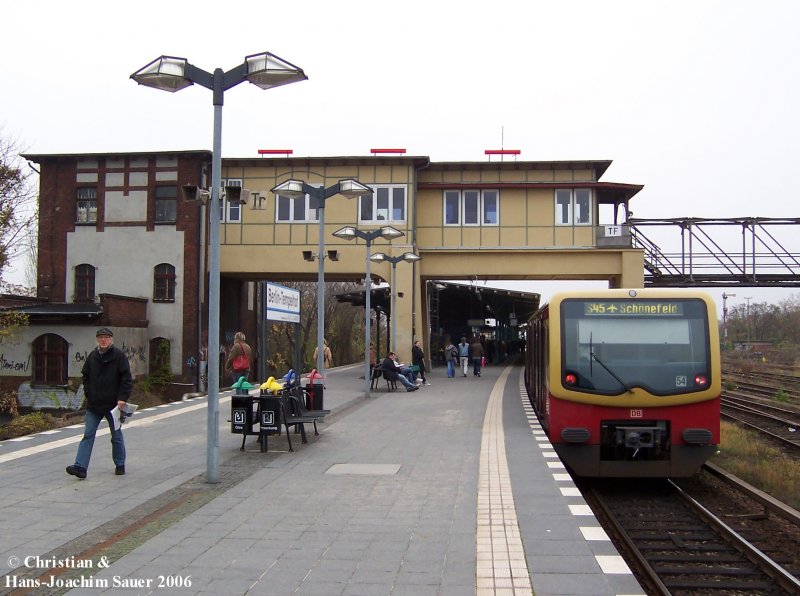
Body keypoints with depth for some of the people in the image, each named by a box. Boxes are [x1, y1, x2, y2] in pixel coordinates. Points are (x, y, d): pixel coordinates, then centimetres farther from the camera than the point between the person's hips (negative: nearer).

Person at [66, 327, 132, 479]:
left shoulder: (119, 355, -6)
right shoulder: (93, 356, 7)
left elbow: (127, 379, -9)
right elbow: (85, 375, 18)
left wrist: (122, 398, -17)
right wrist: (88, 393, 5)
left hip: (113, 404, -3)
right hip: (94, 404, 4)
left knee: (116, 436, 9)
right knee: (88, 435, -2)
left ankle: (120, 465, 22)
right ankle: (80, 467, -5)